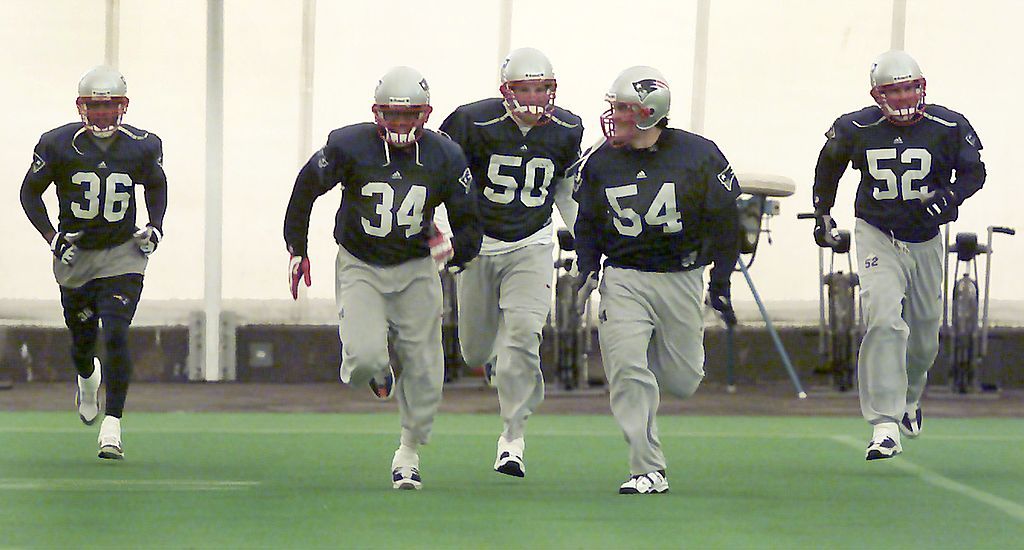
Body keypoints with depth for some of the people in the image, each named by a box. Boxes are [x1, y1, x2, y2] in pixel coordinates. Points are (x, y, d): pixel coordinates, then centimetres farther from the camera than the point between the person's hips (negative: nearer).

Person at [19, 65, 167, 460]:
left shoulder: (141, 146, -6)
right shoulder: (59, 144, -11)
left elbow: (156, 186, 15)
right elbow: (30, 192, 0)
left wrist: (155, 228, 1)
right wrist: (51, 237, -10)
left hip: (122, 255, -1)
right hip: (75, 255, 1)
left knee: (115, 335, -17)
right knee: (83, 340, 13)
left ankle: (112, 427, -14)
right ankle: (87, 380, 52)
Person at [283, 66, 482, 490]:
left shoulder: (444, 158, -10)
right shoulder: (349, 147, -16)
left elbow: (469, 226, -3)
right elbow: (306, 189, 2)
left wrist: (454, 248, -25)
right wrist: (297, 249, 5)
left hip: (416, 268, 2)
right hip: (360, 265, -2)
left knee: (423, 370, -1)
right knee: (365, 356, -20)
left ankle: (409, 451, 20)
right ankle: (376, 373, 19)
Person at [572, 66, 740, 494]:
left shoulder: (697, 156, -8)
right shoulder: (601, 162, -2)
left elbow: (724, 222, 0)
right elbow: (588, 223, 12)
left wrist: (720, 283, -2)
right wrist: (587, 270, -2)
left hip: (681, 278, -1)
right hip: (623, 278, 1)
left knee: (682, 380, 5)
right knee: (627, 371, -13)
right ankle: (648, 471, -7)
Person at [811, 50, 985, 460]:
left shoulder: (947, 127, -9)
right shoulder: (856, 129, -9)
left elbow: (974, 171, 1)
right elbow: (829, 162, 11)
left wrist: (950, 196, -19)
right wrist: (823, 213, 15)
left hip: (925, 239, 2)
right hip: (877, 237, -2)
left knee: (924, 331, 14)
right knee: (885, 321, -21)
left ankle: (910, 396, 47)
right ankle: (885, 427, -25)